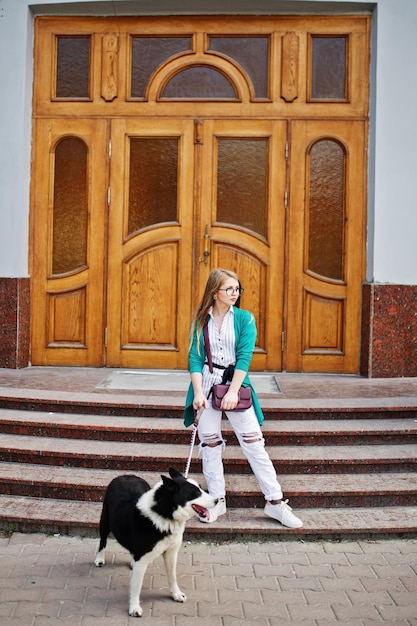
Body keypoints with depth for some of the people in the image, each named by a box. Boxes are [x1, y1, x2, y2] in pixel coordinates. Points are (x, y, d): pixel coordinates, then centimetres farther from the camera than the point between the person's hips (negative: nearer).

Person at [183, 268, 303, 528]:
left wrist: (233, 392, -18)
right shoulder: (201, 321, 4)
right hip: (207, 384, 2)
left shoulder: (244, 318, 0)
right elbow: (194, 358, -1)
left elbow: (244, 356, -8)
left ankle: (275, 501, 3)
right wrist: (198, 392, -13)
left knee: (254, 443, -4)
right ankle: (217, 500, 18)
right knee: (210, 444, 6)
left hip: (236, 384, -1)